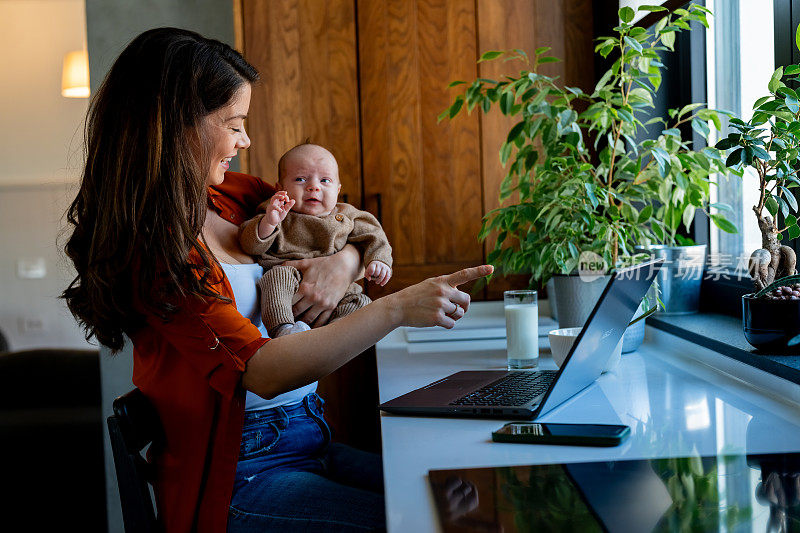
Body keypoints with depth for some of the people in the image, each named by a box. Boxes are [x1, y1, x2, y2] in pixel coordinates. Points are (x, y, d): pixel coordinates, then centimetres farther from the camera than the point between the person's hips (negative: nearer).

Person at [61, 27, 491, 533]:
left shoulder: (234, 195, 8)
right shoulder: (151, 249, -16)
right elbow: (259, 370, -25)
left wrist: (343, 262, -6)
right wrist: (396, 308, -29)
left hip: (310, 441, 8)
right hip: (237, 478, -8)